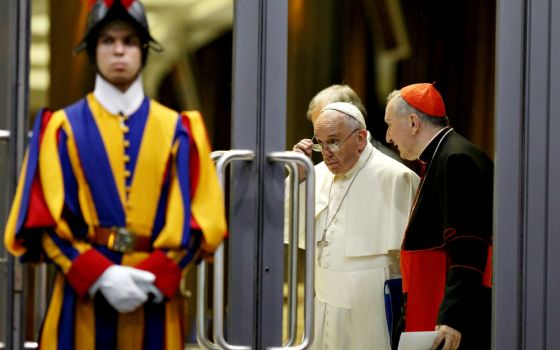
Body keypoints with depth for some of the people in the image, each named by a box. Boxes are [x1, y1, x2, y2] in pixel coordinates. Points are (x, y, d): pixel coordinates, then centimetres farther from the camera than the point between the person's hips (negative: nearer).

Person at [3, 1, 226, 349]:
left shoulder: (178, 129, 10)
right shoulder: (61, 127, 6)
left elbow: (200, 218, 4)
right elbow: (43, 218, -1)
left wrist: (157, 275, -11)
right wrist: (99, 274, -14)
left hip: (155, 298, 1)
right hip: (82, 296, -1)